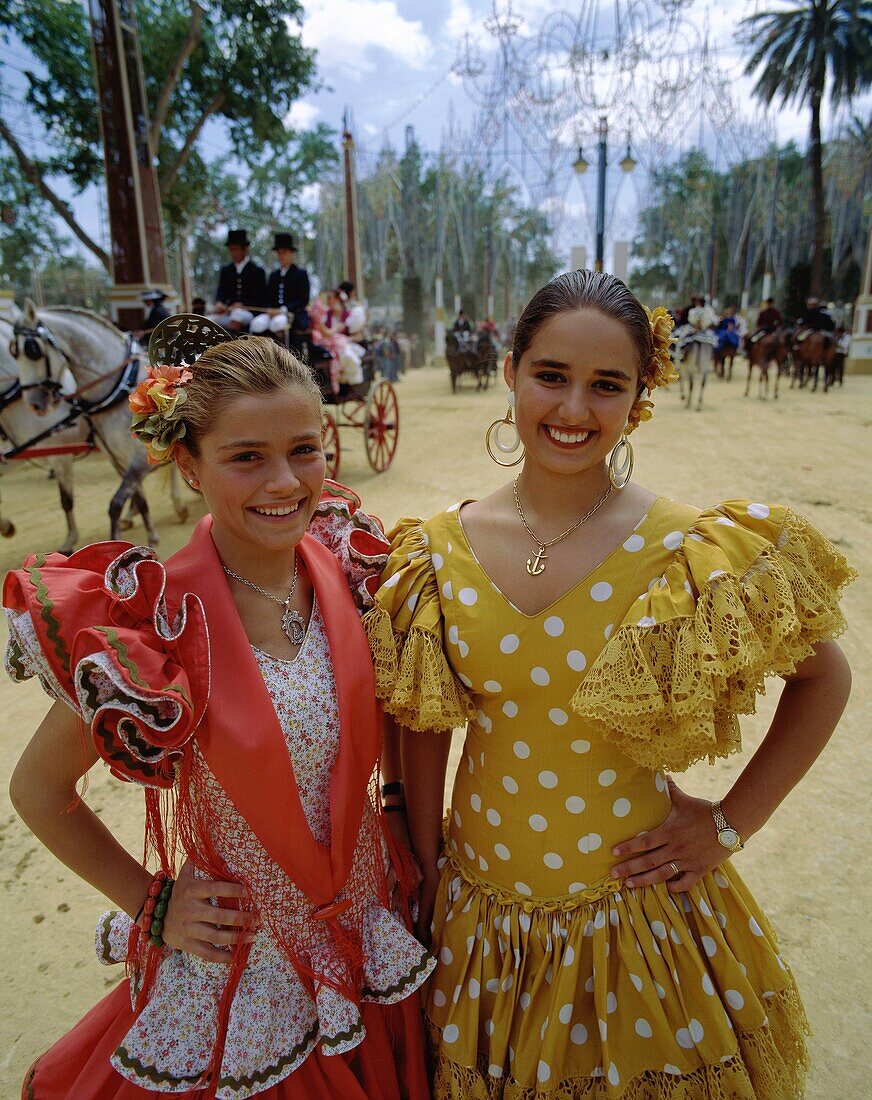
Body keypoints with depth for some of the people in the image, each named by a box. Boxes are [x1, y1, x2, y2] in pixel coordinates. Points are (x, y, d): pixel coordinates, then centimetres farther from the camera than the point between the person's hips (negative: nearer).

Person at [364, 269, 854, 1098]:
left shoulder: (693, 554, -17)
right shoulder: (441, 551, -10)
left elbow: (823, 679, -3)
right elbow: (424, 727, -1)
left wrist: (732, 824, -6)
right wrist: (426, 869, 2)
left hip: (635, 910, -1)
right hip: (480, 916, 2)